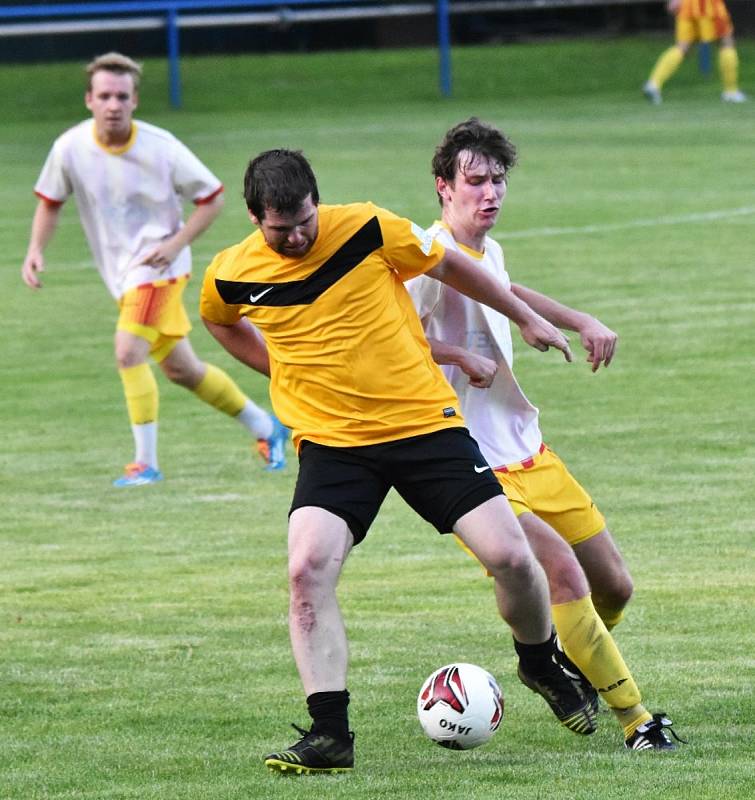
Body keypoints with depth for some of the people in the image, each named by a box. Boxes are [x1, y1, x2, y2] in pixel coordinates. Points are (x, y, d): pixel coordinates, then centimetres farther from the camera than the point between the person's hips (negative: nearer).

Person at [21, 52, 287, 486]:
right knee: (181, 369, 14)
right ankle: (266, 427, 33)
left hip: (158, 265, -5)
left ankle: (146, 463, -13)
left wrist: (175, 245, -18)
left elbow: (213, 198, -7)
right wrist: (36, 249, -8)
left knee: (129, 351, -23)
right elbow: (51, 202, 8)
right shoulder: (71, 148, -9)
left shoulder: (161, 148, -18)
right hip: (121, 272, 5)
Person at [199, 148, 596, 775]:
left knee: (510, 556, -7)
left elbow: (448, 265, 7)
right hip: (330, 439, 1)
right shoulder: (231, 275, -5)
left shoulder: (367, 229, -10)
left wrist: (526, 318, 15)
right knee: (308, 569, -21)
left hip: (424, 420, -1)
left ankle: (542, 663, 24)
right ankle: (330, 735, -14)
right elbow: (222, 322, 21)